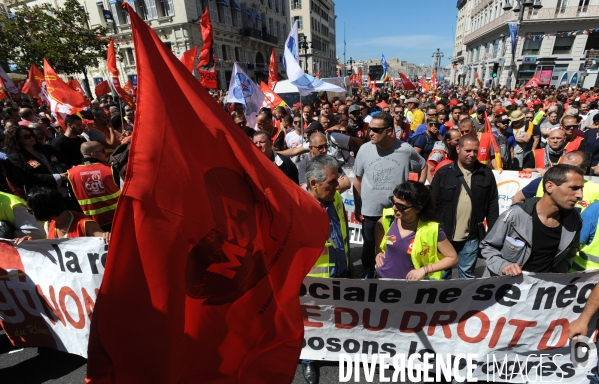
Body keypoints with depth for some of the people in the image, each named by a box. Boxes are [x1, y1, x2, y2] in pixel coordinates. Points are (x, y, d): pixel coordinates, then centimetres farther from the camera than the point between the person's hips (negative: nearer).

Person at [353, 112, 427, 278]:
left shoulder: (406, 149, -10)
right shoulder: (364, 149, -9)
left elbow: (423, 167, 8)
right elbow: (357, 179, 1)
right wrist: (358, 207, 2)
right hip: (370, 211, 1)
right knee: (369, 247, 17)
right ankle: (367, 276, 39)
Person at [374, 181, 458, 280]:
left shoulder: (431, 230, -22)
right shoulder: (389, 217, -12)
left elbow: (453, 258, -9)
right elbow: (379, 226, 11)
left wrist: (424, 270, -18)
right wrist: (379, 250, 4)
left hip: (408, 283, -2)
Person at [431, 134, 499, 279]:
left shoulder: (486, 174, 3)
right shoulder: (443, 173, -4)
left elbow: (492, 205, 7)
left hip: (471, 237, 1)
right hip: (444, 234, -1)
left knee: (467, 274, 14)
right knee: (443, 273, 13)